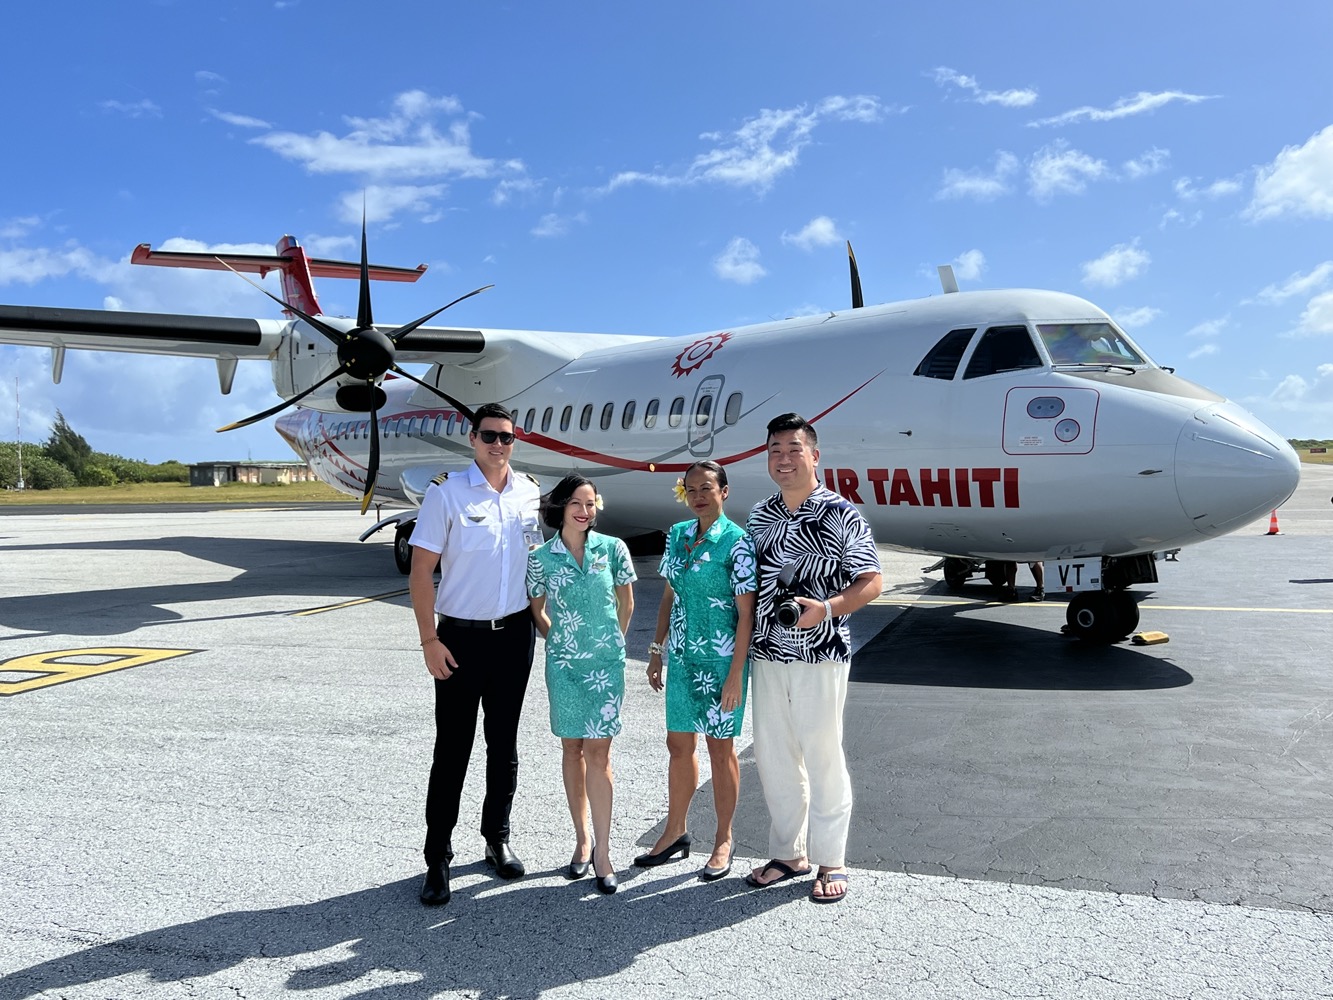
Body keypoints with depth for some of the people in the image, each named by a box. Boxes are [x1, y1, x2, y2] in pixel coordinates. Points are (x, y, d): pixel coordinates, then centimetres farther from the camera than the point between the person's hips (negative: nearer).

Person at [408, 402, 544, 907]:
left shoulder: (530, 492, 4)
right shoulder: (446, 495, -8)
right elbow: (421, 571, -9)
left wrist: (540, 619, 9)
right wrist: (429, 641, -12)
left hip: (515, 634, 4)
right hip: (462, 636, -4)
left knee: (504, 744, 14)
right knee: (452, 751, 2)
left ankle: (498, 840, 30)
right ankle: (437, 860, 15)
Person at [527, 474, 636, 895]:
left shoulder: (612, 549, -4)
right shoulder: (541, 558, -3)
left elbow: (626, 604, 9)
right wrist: (558, 641, 11)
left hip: (606, 662, -1)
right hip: (563, 664, 1)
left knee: (598, 752, -3)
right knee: (572, 749, 10)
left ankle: (602, 850, 4)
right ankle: (582, 839, 23)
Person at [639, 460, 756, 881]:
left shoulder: (736, 542, -13)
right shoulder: (677, 535, 6)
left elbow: (746, 614, -14)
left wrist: (736, 675, -16)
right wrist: (657, 650, 11)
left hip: (720, 659, -6)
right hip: (681, 656, 6)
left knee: (720, 749, 7)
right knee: (678, 743, 14)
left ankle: (723, 841, 23)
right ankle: (675, 833, 30)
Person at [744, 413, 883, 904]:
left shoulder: (840, 515, -7)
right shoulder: (758, 516, 9)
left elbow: (871, 582, -8)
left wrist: (827, 608, -24)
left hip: (820, 657, -5)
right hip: (767, 657, 6)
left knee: (823, 758, 3)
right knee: (772, 757, 12)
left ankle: (831, 861, 21)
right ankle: (789, 853, 29)